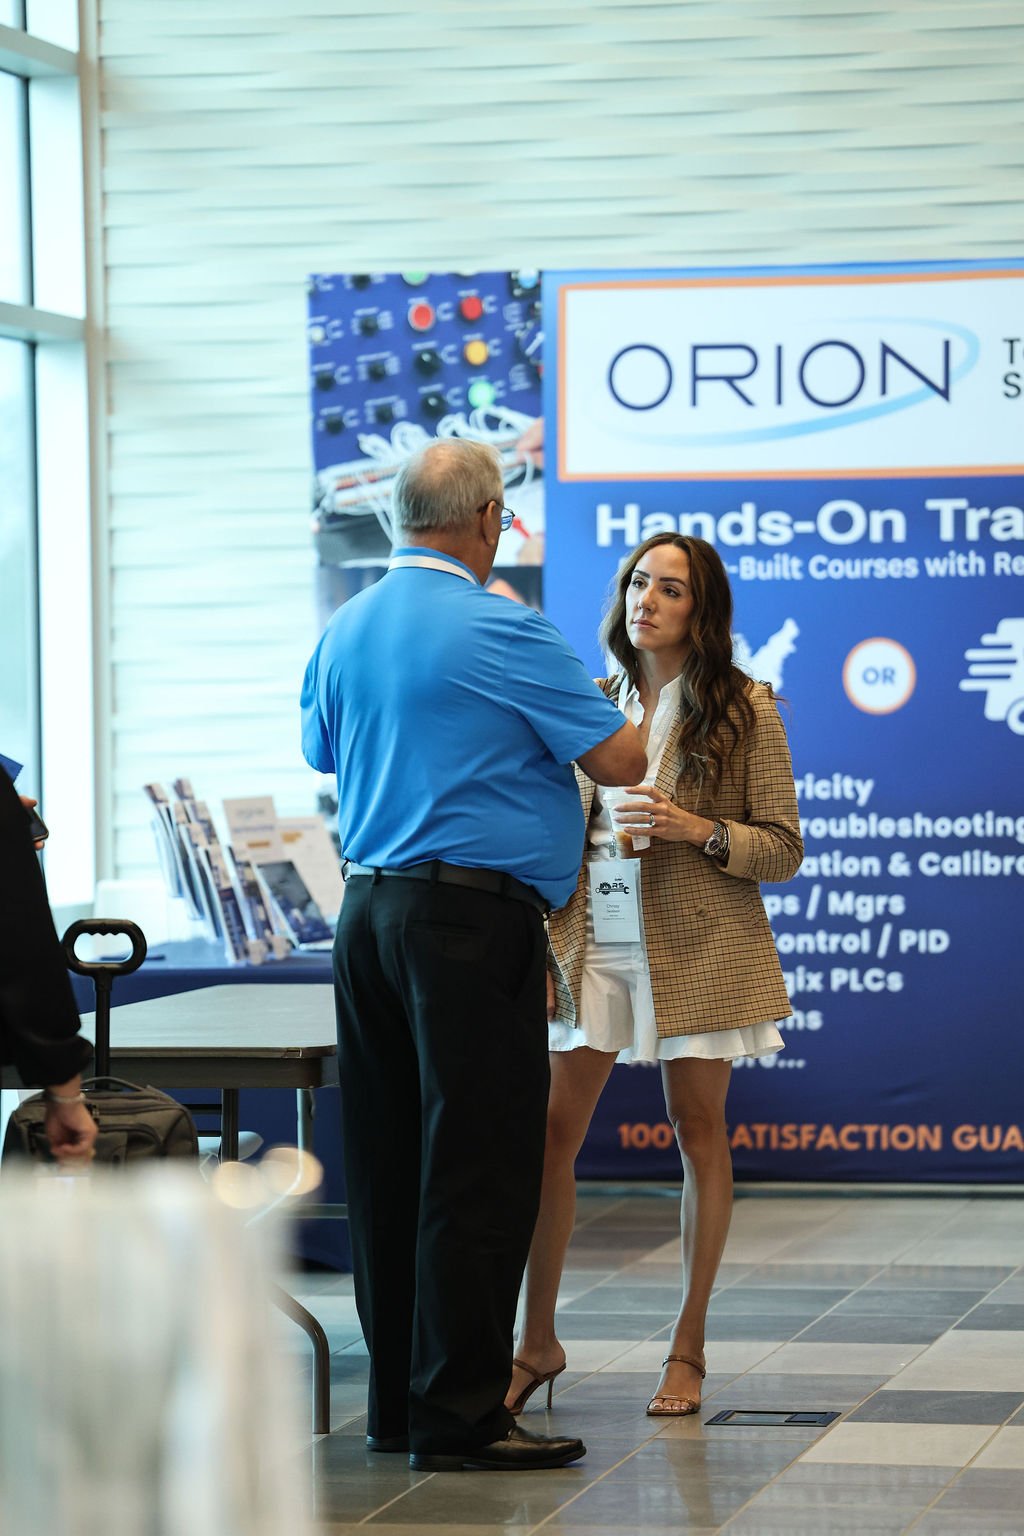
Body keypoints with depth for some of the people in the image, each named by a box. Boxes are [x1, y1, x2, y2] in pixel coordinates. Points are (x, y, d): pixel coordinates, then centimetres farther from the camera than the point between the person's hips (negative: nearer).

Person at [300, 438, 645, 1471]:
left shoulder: (342, 632, 11)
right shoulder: (502, 633, -11)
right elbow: (621, 761, -8)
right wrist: (540, 723, 12)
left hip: (368, 910, 8)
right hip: (472, 919, -8)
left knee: (386, 1163, 11)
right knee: (477, 1169, -4)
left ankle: (397, 1401, 16)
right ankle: (459, 1414, -3)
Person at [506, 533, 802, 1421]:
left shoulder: (743, 709, -3)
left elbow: (783, 848, -2)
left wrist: (698, 830, -19)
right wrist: (544, 945, 9)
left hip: (698, 950, -4)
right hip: (595, 944, 4)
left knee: (699, 1137, 4)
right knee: (549, 1136, 0)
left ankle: (689, 1347, 14)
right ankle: (538, 1341, 12)